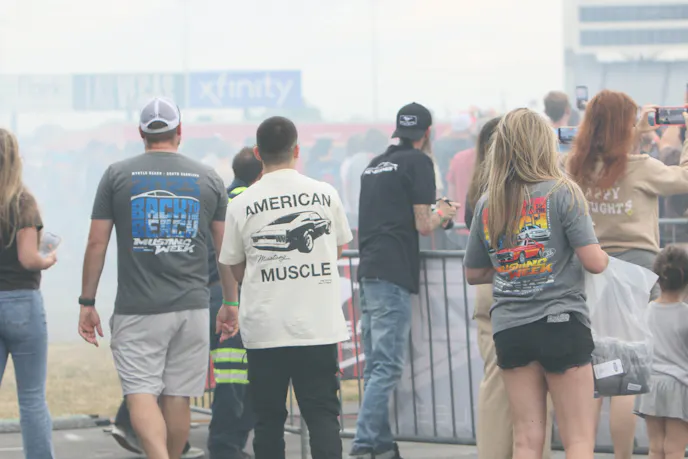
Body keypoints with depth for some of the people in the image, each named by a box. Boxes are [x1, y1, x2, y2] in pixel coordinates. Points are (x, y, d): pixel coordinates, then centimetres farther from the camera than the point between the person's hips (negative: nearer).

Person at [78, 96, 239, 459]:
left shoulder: (117, 175, 2)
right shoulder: (208, 179, 6)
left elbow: (96, 243, 0)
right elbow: (227, 248, 9)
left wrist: (87, 303, 7)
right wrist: (231, 302, 19)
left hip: (136, 308, -2)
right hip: (191, 306, 2)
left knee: (140, 394, -5)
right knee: (178, 398, 8)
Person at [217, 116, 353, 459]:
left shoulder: (241, 205, -2)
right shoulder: (325, 194, 2)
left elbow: (236, 269, 8)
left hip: (264, 328, 0)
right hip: (319, 325, 0)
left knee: (269, 418, 8)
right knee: (322, 413, 2)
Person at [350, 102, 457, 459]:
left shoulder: (376, 165, 20)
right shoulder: (418, 162, -3)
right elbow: (423, 225, -7)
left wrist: (431, 214, 32)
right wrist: (442, 215, 13)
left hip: (368, 270, 8)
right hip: (393, 275, -8)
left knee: (375, 365, 10)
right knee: (387, 366, -10)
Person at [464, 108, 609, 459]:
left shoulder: (487, 204, 6)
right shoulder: (562, 193, -8)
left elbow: (473, 274, 14)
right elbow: (594, 262, -11)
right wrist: (604, 257, 11)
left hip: (509, 330, 4)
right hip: (562, 324, -4)